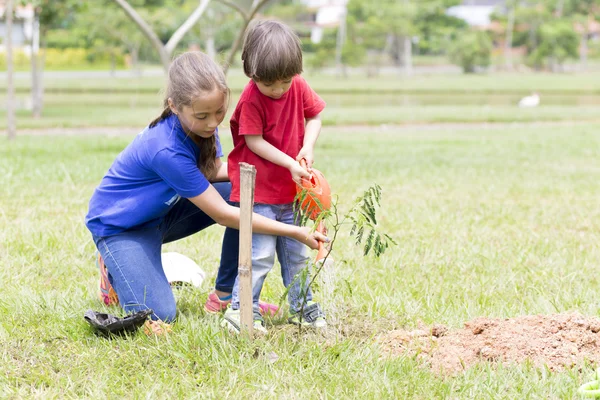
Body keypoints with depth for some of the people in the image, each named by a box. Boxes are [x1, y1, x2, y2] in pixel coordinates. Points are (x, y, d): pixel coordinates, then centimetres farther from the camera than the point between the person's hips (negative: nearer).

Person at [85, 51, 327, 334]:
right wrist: (295, 232, -28)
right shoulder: (167, 150, -37)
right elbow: (222, 215, -30)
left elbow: (213, 171, 5)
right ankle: (116, 269, 9)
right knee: (159, 315, -23)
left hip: (161, 211, 8)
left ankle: (227, 294, 1)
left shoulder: (201, 125, -14)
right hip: (119, 226, -8)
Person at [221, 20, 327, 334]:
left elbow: (314, 116, 9)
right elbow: (254, 142, -17)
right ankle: (240, 310, -1)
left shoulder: (298, 87, -3)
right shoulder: (251, 99, -19)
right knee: (261, 253, -11)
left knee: (297, 252, 14)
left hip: (290, 190, 6)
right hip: (259, 191, -6)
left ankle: (302, 307, 26)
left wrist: (308, 147, -9)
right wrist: (290, 164, -21)